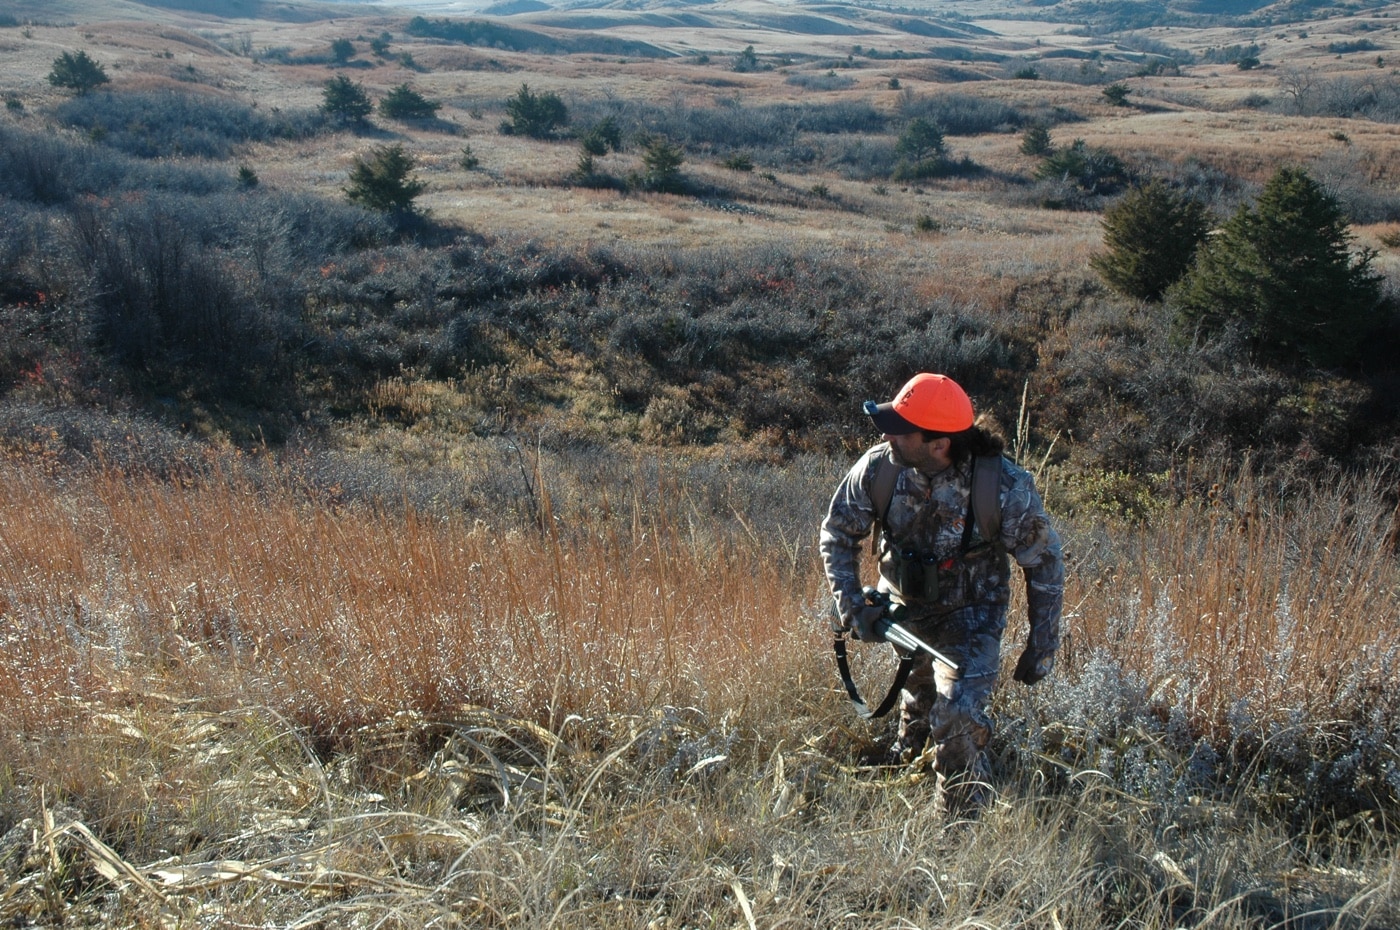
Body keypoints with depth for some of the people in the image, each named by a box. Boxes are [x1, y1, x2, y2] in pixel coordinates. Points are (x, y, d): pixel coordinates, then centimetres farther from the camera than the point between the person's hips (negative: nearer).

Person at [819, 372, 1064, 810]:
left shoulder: (1006, 487, -30)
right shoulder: (878, 467, -24)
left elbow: (1044, 564, -15)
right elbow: (838, 533, -6)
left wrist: (1041, 648, -10)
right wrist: (852, 605, -17)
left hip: (969, 619, -3)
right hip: (902, 608, 3)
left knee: (957, 719, -19)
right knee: (917, 698, 25)